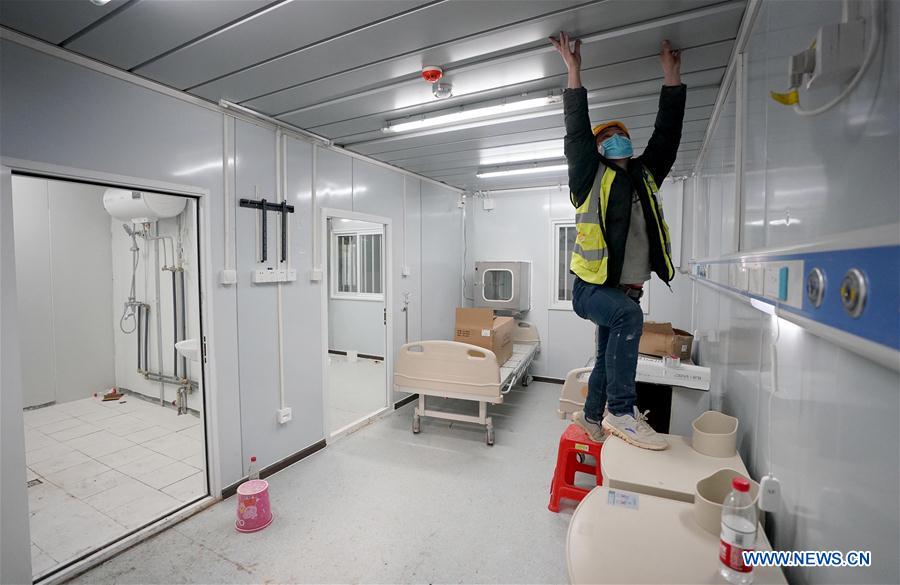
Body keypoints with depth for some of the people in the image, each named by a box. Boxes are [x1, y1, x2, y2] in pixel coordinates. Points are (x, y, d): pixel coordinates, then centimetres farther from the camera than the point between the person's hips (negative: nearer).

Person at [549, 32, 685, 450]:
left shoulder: (645, 176, 14)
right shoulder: (591, 176, -1)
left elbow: (667, 130, 16)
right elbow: (576, 131, -7)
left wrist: (671, 72, 19)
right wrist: (574, 71, -2)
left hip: (627, 291, 7)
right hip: (592, 287, -6)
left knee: (610, 358, 15)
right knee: (629, 316, -36)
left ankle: (592, 417, 36)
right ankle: (621, 412, -25)